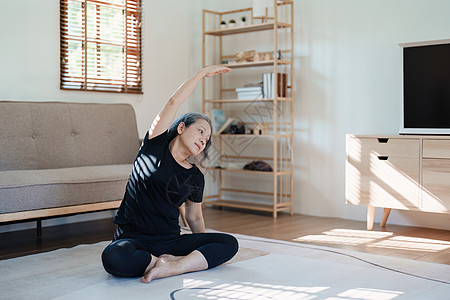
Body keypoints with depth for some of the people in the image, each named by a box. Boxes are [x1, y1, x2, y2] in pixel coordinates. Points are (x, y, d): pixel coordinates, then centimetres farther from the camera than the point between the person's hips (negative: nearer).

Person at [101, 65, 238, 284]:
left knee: (229, 243, -17)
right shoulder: (155, 146, 2)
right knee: (113, 258, -39)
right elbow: (174, 102, -5)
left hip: (170, 241, 4)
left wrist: (206, 251, 11)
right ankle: (169, 261, -16)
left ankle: (172, 267, -28)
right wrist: (202, 73, 2)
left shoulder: (196, 178, 10)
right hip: (132, 238, -4)